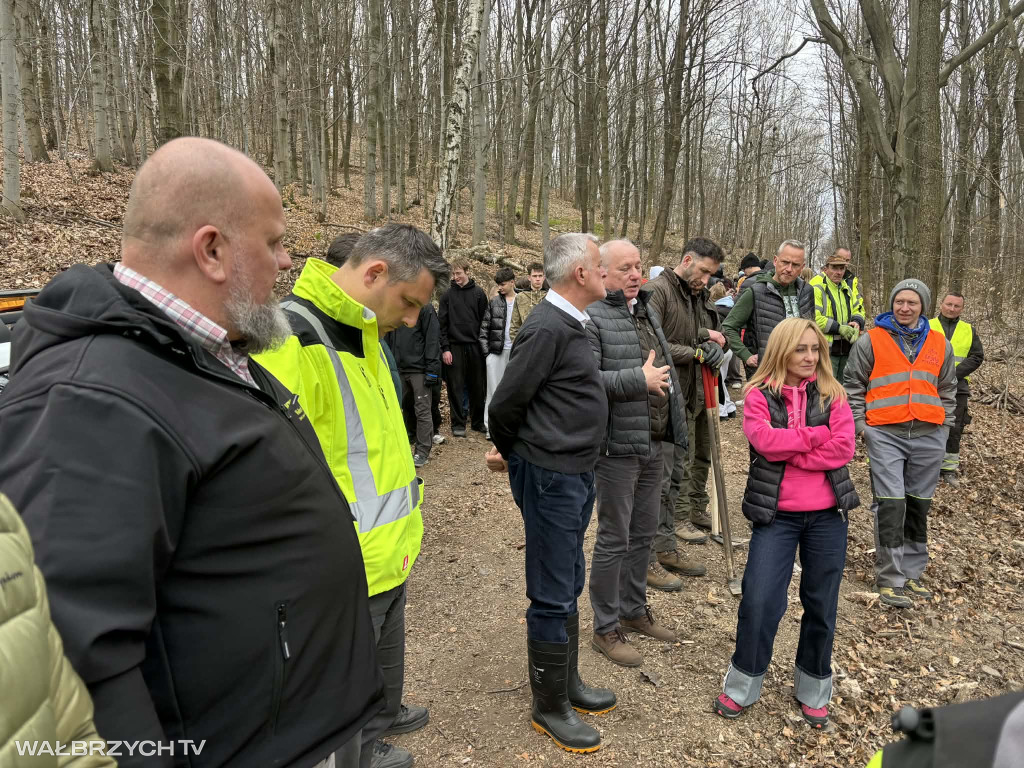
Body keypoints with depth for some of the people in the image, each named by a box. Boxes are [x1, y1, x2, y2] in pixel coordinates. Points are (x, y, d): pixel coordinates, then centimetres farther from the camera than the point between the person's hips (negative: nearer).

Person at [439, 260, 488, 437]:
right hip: (455, 347, -1)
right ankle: (458, 424, 9)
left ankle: (478, 421, 20)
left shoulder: (479, 293, 5)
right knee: (456, 387, 1)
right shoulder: (447, 295, 4)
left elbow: (485, 320, 5)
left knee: (478, 386, 7)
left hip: (475, 346, 1)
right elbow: (442, 324, 1)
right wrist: (445, 348, -6)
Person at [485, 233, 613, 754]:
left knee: (569, 585, 20)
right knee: (552, 598, 4)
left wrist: (513, 452, 15)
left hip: (574, 473, 10)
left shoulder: (569, 324, 11)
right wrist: (509, 452, 1)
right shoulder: (547, 329, -20)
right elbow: (505, 402, -17)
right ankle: (549, 707, 21)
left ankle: (568, 683, 37)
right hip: (548, 476, -10)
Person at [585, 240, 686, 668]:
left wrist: (674, 426, 21)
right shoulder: (592, 317, -14)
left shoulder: (646, 312, 15)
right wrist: (640, 379, -23)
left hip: (653, 444, 9)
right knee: (614, 539, 2)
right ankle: (606, 629, 18)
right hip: (618, 446, -8)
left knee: (643, 534, 19)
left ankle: (634, 611, 36)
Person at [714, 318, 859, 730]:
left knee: (821, 604, 11)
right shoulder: (759, 395, -2)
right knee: (759, 601, -4)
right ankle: (742, 685, 18)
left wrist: (787, 452, -14)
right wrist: (815, 436, -11)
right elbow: (765, 441, -18)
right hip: (776, 514, -2)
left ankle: (813, 689, 31)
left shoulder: (832, 395, 4)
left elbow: (844, 447, -9)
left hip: (827, 514, 2)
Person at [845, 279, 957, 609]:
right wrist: (860, 424, -3)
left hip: (928, 435, 4)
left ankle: (911, 574, 22)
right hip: (885, 434, -4)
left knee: (918, 505, 10)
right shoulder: (871, 340, 2)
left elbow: (947, 390, 20)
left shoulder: (940, 344, 12)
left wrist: (944, 426, 11)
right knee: (890, 504, -9)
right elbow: (853, 386, 4)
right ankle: (889, 580, -2)